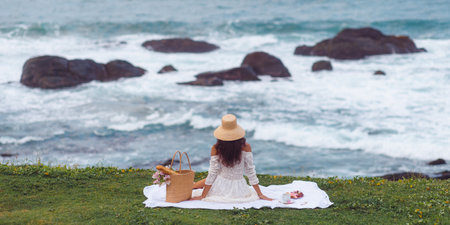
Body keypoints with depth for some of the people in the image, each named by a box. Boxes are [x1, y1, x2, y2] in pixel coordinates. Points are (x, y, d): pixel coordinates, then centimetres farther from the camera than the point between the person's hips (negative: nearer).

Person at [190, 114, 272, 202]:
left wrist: (202, 196, -4)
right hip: (239, 190, 1)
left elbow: (212, 173, -12)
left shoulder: (216, 149, -16)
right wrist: (260, 195, -3)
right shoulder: (246, 147, -15)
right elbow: (250, 172, -11)